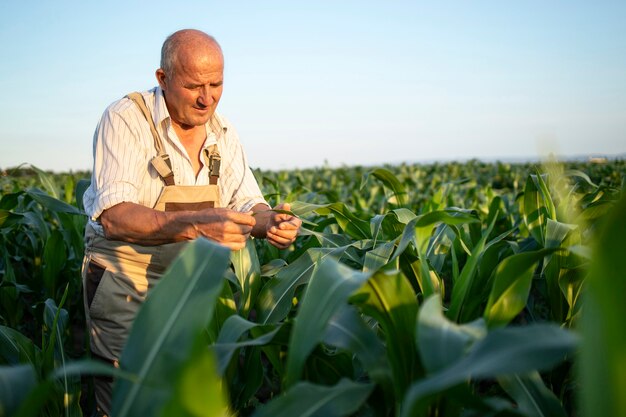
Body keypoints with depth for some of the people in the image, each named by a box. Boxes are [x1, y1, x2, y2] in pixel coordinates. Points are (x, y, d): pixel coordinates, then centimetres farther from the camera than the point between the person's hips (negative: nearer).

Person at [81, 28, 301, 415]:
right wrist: (194, 224, -41)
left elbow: (247, 202, 5)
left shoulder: (223, 131, 3)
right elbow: (115, 217, -26)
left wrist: (271, 221, -19)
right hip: (126, 284, -5)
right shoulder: (126, 119, -16)